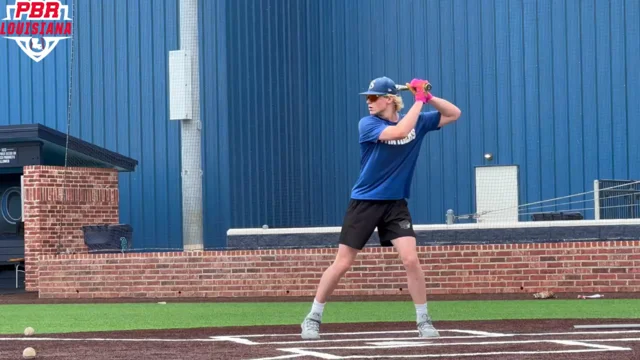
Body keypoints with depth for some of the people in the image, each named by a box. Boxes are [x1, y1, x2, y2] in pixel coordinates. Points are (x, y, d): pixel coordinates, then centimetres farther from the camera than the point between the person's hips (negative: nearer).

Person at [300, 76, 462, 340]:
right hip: (364, 202, -2)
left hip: (396, 204, 2)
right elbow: (399, 131, -28)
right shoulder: (368, 124, -11)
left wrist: (429, 98, -13)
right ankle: (313, 318, 12)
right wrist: (419, 101, -23)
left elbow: (454, 114, 2)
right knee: (342, 264, 0)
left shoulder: (417, 121, 0)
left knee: (410, 259, -13)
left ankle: (423, 321, -1)